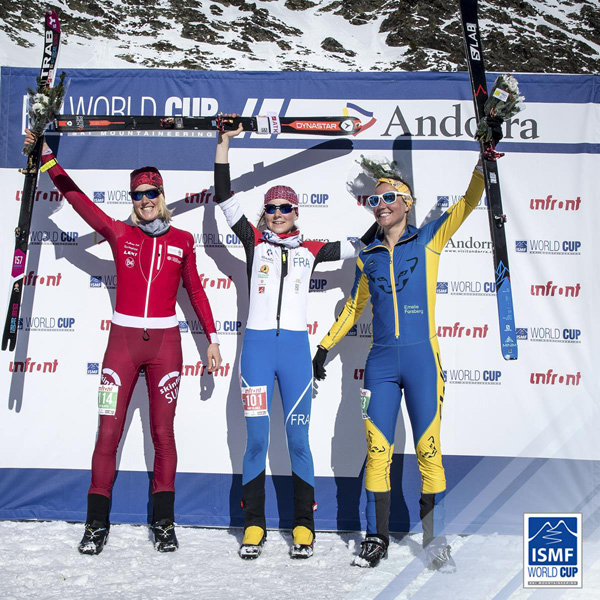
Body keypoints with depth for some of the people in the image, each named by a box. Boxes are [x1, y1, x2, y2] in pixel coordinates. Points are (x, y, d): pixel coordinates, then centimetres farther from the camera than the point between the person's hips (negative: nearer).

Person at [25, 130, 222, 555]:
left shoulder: (182, 241, 7)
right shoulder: (119, 234, 6)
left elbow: (195, 290, 14)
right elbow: (77, 197, 4)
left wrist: (211, 338, 12)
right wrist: (47, 157, 1)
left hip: (165, 343, 0)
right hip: (123, 339, 0)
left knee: (163, 432, 5)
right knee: (109, 430, -1)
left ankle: (165, 521, 15)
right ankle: (97, 524, 10)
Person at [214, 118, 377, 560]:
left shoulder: (310, 250, 13)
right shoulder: (255, 241, 11)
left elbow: (360, 246, 17)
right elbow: (224, 197, 6)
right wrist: (224, 143, 3)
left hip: (296, 347, 1)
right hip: (257, 345, 0)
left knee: (298, 440, 2)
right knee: (257, 439, 0)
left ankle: (304, 526, 12)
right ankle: (254, 526, 11)